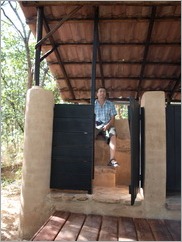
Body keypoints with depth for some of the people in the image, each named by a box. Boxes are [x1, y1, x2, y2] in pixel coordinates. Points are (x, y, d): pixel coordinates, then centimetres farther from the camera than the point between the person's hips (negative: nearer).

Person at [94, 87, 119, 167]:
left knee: (113, 135, -33)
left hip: (107, 125, 0)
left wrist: (108, 125, -13)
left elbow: (113, 118, 6)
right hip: (96, 125, 0)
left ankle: (112, 159, -37)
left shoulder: (110, 104, 12)